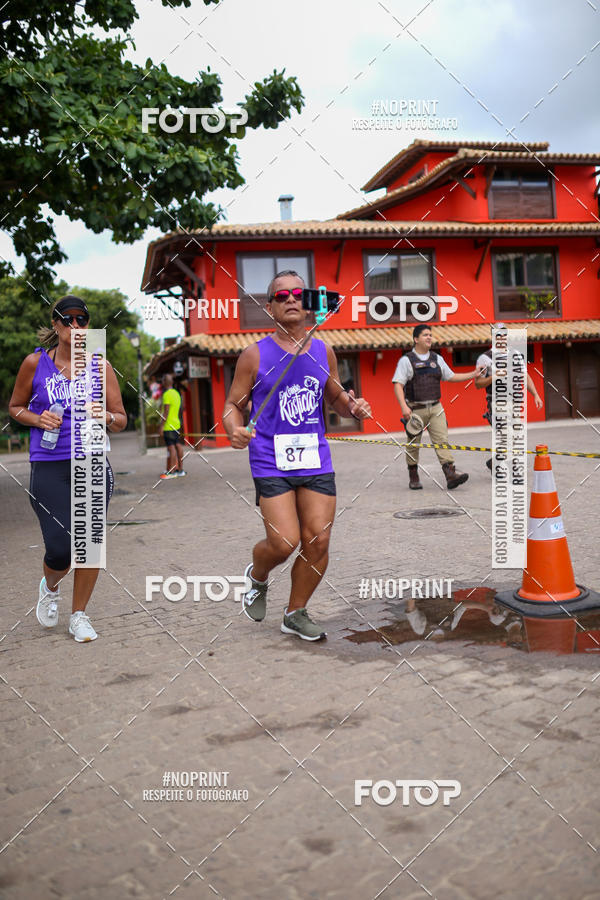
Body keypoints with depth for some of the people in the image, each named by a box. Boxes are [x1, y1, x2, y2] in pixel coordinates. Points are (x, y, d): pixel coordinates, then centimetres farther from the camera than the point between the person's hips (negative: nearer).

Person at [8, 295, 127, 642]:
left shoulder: (100, 366, 4)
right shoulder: (35, 363, 2)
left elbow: (121, 420, 8)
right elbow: (16, 407, 13)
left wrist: (107, 417, -15)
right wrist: (38, 420, -7)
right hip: (49, 467, -1)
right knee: (60, 548, -7)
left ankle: (79, 614, 23)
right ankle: (50, 588, 30)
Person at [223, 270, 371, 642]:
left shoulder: (323, 351, 9)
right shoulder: (255, 355, -1)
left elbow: (336, 396, 22)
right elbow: (234, 404, 3)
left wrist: (353, 406, 0)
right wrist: (235, 430, -18)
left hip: (316, 460, 4)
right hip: (271, 462, -4)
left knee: (318, 542, 2)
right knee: (284, 542, -11)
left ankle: (296, 613, 24)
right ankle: (257, 577, 25)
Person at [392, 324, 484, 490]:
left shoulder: (437, 359, 13)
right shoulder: (406, 360, -2)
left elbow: (451, 377, 21)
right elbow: (398, 385, -9)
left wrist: (473, 374, 13)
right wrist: (404, 406, -21)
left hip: (435, 408, 3)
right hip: (415, 409, -3)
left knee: (442, 440, -9)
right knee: (413, 444, 5)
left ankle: (450, 474, -17)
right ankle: (413, 478, 18)